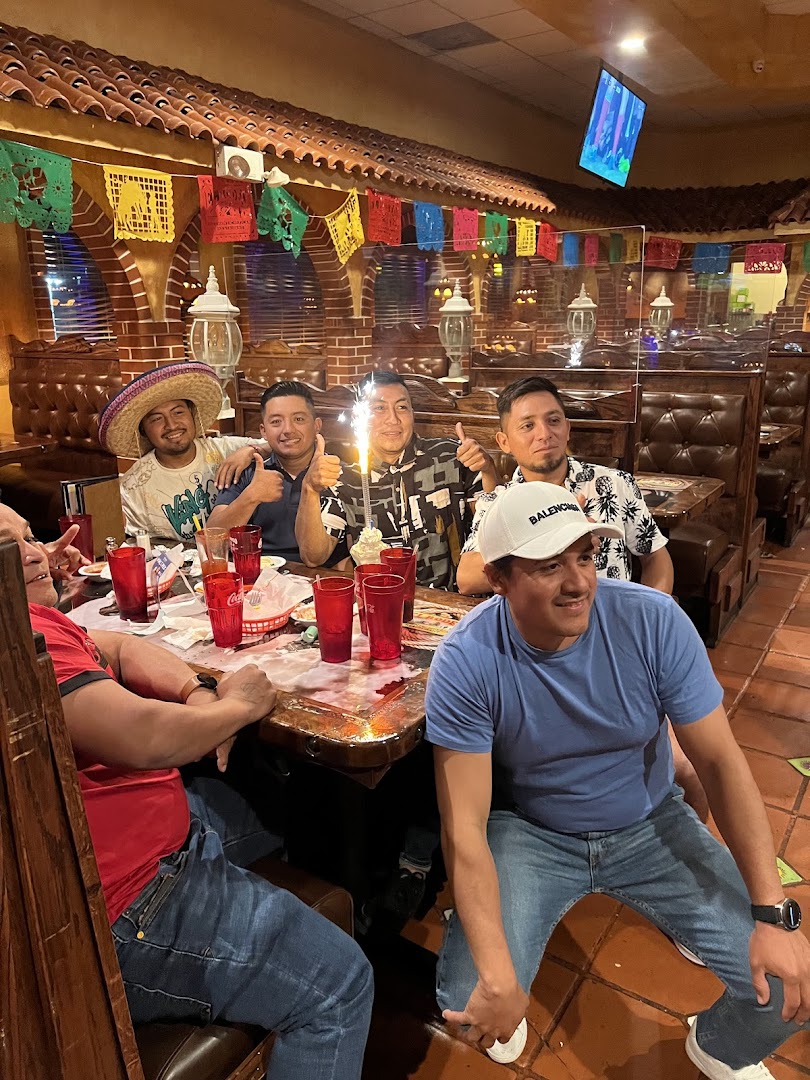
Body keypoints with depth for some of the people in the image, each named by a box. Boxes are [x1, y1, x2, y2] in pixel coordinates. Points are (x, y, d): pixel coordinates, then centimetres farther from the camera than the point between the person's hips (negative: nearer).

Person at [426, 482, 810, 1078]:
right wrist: (497, 979, -30)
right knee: (471, 1002, -20)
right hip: (529, 833, -1)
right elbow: (464, 828, -23)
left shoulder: (654, 621, -20)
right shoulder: (466, 663, -25)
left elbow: (721, 760, -13)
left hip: (651, 824, 2)